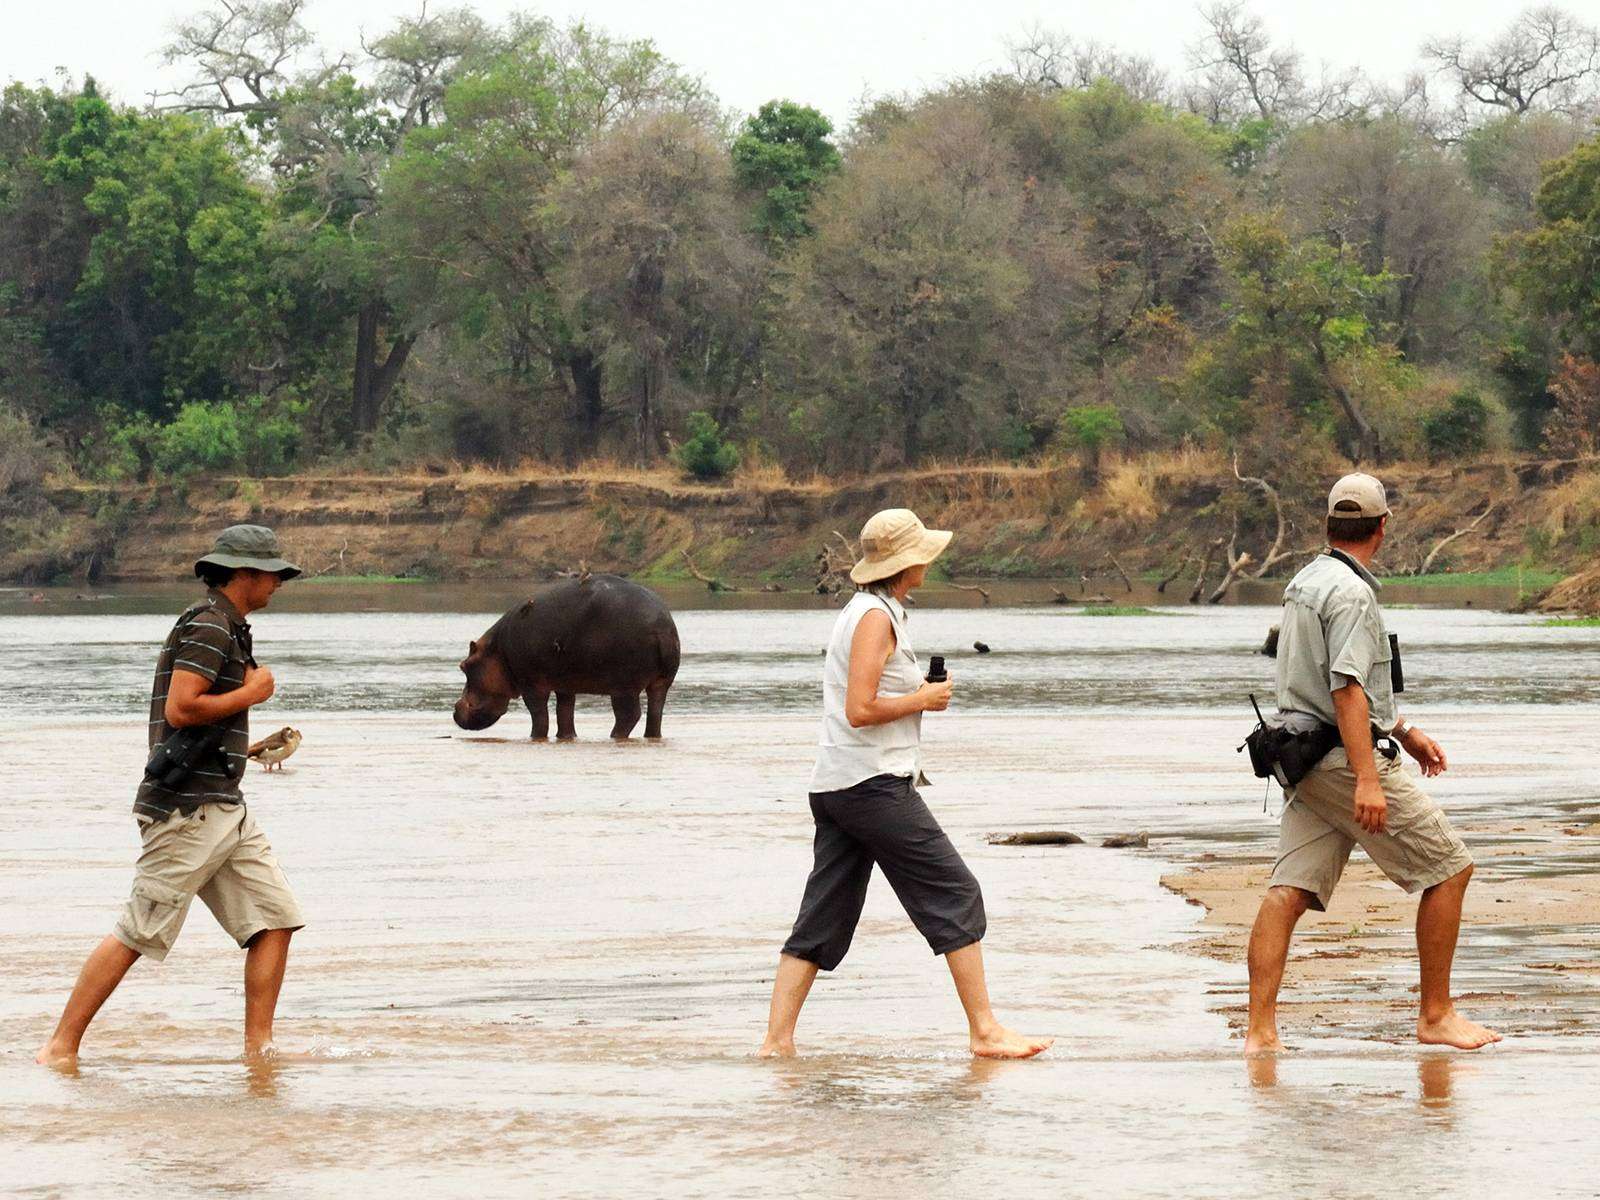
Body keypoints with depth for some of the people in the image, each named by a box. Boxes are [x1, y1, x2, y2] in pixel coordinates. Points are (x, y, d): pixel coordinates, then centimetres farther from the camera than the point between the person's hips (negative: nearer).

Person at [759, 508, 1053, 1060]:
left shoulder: (860, 611, 18)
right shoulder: (876, 617, -13)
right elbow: (860, 710, -20)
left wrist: (919, 692, 12)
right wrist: (924, 699, -9)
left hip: (834, 786, 10)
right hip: (873, 782, -10)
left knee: (822, 918, 6)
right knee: (956, 895, -3)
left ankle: (777, 1040, 1)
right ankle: (984, 1030, -2)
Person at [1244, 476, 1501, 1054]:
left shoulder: (1305, 582, 16)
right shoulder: (1350, 592, -15)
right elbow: (1347, 689, -23)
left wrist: (1405, 731, 33)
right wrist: (1367, 779, -27)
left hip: (1304, 761, 9)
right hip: (1345, 758, -9)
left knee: (1288, 891, 1)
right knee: (1449, 869, 2)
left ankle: (1260, 1029, -8)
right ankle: (1436, 1015, 7)